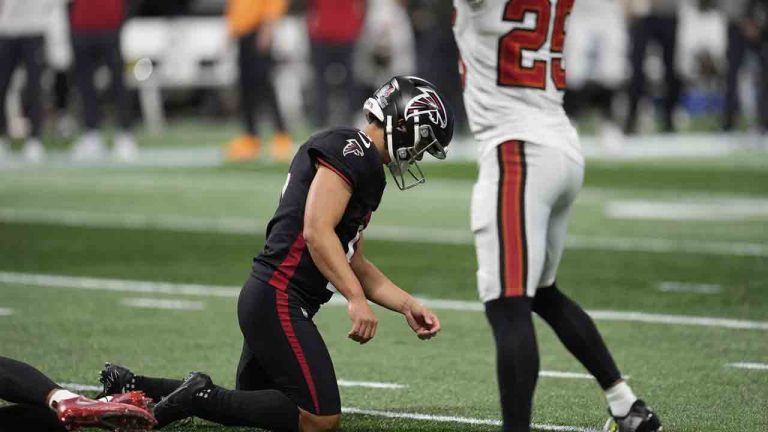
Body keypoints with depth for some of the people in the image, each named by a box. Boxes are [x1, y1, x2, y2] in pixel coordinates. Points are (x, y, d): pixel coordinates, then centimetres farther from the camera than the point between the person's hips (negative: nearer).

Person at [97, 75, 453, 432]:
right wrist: (356, 299, -26)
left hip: (266, 298, 11)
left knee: (253, 403, 21)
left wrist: (408, 306, 17)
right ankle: (200, 396, -11)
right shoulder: (349, 149, -11)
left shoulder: (365, 164, 21)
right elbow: (316, 232, -22)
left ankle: (133, 388, 19)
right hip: (278, 302, -11)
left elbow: (354, 264, 24)